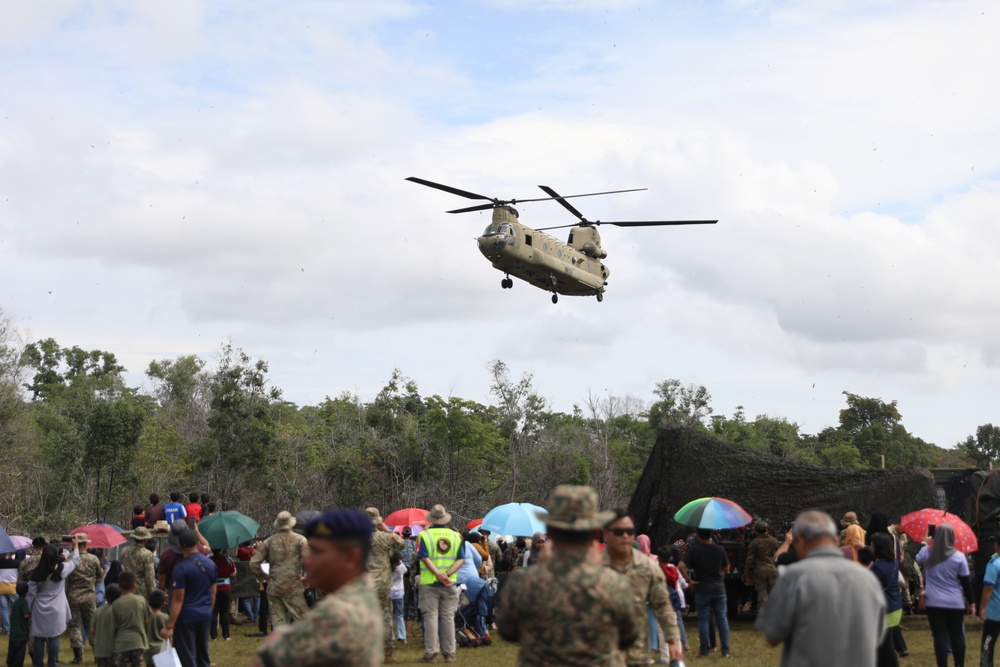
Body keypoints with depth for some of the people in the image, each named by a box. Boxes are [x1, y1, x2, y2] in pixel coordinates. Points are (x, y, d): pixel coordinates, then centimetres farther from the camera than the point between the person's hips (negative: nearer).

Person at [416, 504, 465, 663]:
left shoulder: (424, 535, -4)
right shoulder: (456, 536, 5)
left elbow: (424, 558, -16)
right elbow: (461, 559, -4)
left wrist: (438, 574, -21)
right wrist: (447, 574, -13)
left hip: (429, 583, -2)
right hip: (450, 584, 3)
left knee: (431, 617, 0)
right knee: (448, 617, 8)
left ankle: (431, 653, -1)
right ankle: (449, 653, 11)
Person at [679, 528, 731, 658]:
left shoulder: (693, 550, -9)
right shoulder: (719, 549, 1)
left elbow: (681, 566, -18)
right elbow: (726, 567, 12)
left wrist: (689, 580, -9)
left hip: (702, 589, -2)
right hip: (719, 588, 2)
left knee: (704, 620, 5)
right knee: (722, 618, 7)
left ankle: (704, 650, 8)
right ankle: (725, 650, 7)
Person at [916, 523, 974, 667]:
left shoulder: (926, 552, -4)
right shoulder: (959, 556, -8)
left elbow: (917, 561, 21)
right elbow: (965, 582, -3)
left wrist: (925, 544, 32)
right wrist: (970, 602, 7)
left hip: (934, 602, 0)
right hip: (956, 603, 0)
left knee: (940, 635, 0)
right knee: (957, 635, 11)